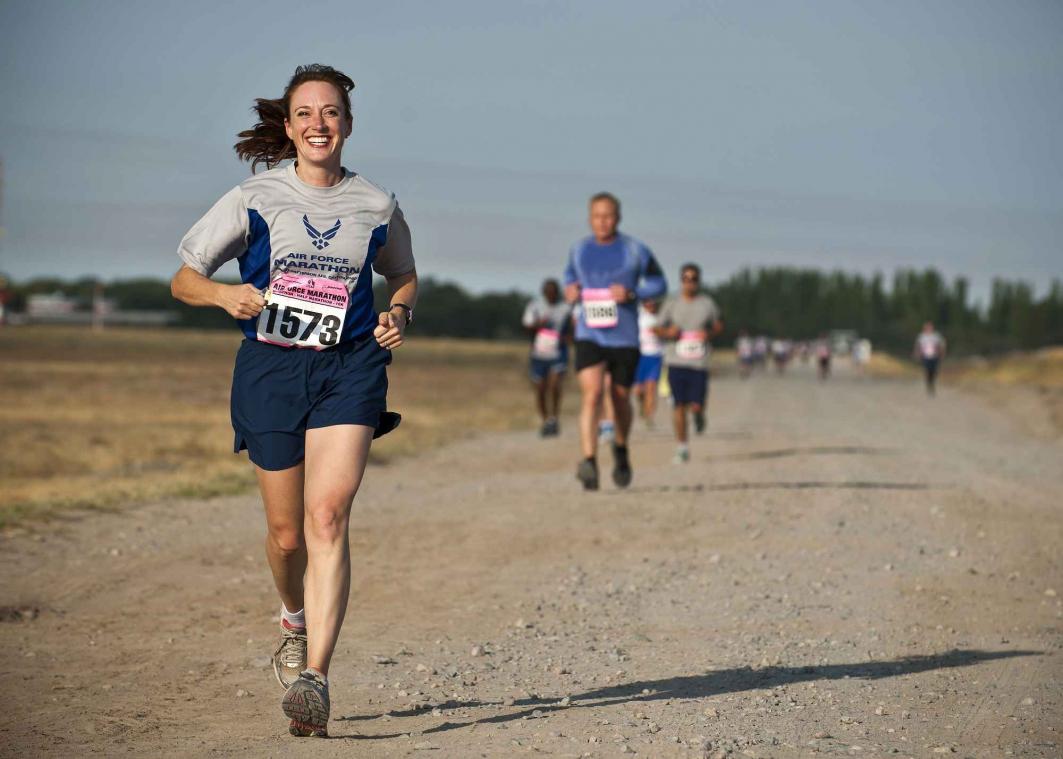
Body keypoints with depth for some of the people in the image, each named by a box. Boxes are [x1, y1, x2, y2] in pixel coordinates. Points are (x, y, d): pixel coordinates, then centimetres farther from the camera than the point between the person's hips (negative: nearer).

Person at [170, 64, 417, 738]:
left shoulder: (376, 205, 6)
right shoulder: (254, 200, 3)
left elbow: (405, 278, 23)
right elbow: (183, 280, 7)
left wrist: (399, 316, 1)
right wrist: (225, 295, -14)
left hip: (350, 367, -1)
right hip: (270, 367, 1)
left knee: (328, 514, -20)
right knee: (287, 532, 7)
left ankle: (314, 678, -24)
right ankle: (297, 623, 41)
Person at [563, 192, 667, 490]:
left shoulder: (635, 251, -3)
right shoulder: (579, 250, 6)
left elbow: (659, 283, 5)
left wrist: (632, 292, -14)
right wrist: (570, 289, 3)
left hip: (625, 339, 0)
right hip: (589, 336, 0)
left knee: (620, 399, 11)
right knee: (591, 393, -19)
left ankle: (620, 449, 42)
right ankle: (589, 463, -30)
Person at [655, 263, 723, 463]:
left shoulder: (707, 303, 4)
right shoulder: (672, 303, 3)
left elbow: (717, 326, 16)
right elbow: (660, 329, 11)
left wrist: (710, 334, -6)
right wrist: (669, 333, -11)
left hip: (699, 363, 0)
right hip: (676, 362, 0)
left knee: (696, 406, -6)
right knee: (679, 405, -3)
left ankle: (698, 413, 32)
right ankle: (682, 448, 8)